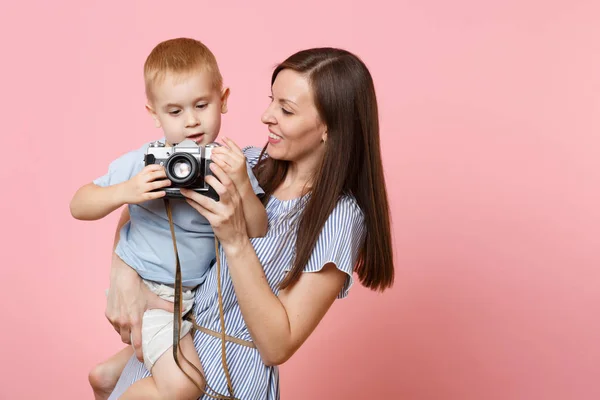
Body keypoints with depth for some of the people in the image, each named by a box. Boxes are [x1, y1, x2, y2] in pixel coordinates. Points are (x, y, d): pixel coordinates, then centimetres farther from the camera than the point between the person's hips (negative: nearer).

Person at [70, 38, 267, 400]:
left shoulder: (232, 163, -8)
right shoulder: (142, 164, -16)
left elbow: (258, 234, -12)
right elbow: (78, 206, -10)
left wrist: (243, 186, -30)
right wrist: (124, 192, -29)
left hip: (200, 289, 6)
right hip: (148, 291, -5)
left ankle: (112, 370, 38)